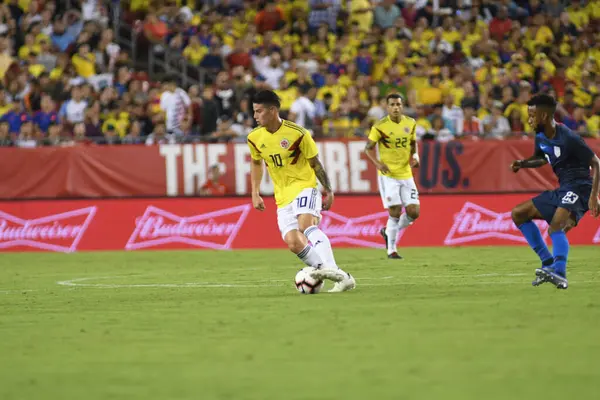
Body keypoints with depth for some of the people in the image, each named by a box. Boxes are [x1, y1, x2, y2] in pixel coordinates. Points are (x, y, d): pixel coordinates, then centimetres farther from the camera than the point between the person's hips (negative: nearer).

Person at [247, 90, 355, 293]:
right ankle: (342, 278, -6)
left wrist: (328, 190, 0)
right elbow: (256, 163, 20)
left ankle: (331, 269, -44)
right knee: (294, 243, -10)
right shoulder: (255, 138, 1)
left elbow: (314, 162, -2)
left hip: (304, 187, -5)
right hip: (283, 197, 5)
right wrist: (255, 194, 14)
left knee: (306, 223, -33)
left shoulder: (297, 133, -13)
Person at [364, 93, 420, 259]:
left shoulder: (410, 123, 3)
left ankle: (389, 232, 25)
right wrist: (378, 163, -18)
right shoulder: (380, 127, -10)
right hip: (388, 175, -5)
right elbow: (368, 148, -2)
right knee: (395, 212, -10)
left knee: (413, 212, -1)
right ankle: (391, 249, 6)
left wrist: (415, 156, -2)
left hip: (406, 175, 5)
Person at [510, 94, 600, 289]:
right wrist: (523, 163, 6)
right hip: (562, 189, 10)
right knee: (518, 213, 10)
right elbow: (541, 159, 28)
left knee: (556, 227, -32)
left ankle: (560, 274, -48)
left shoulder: (568, 139, -18)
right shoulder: (541, 137, 7)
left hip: (579, 188, -10)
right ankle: (548, 262, 6)